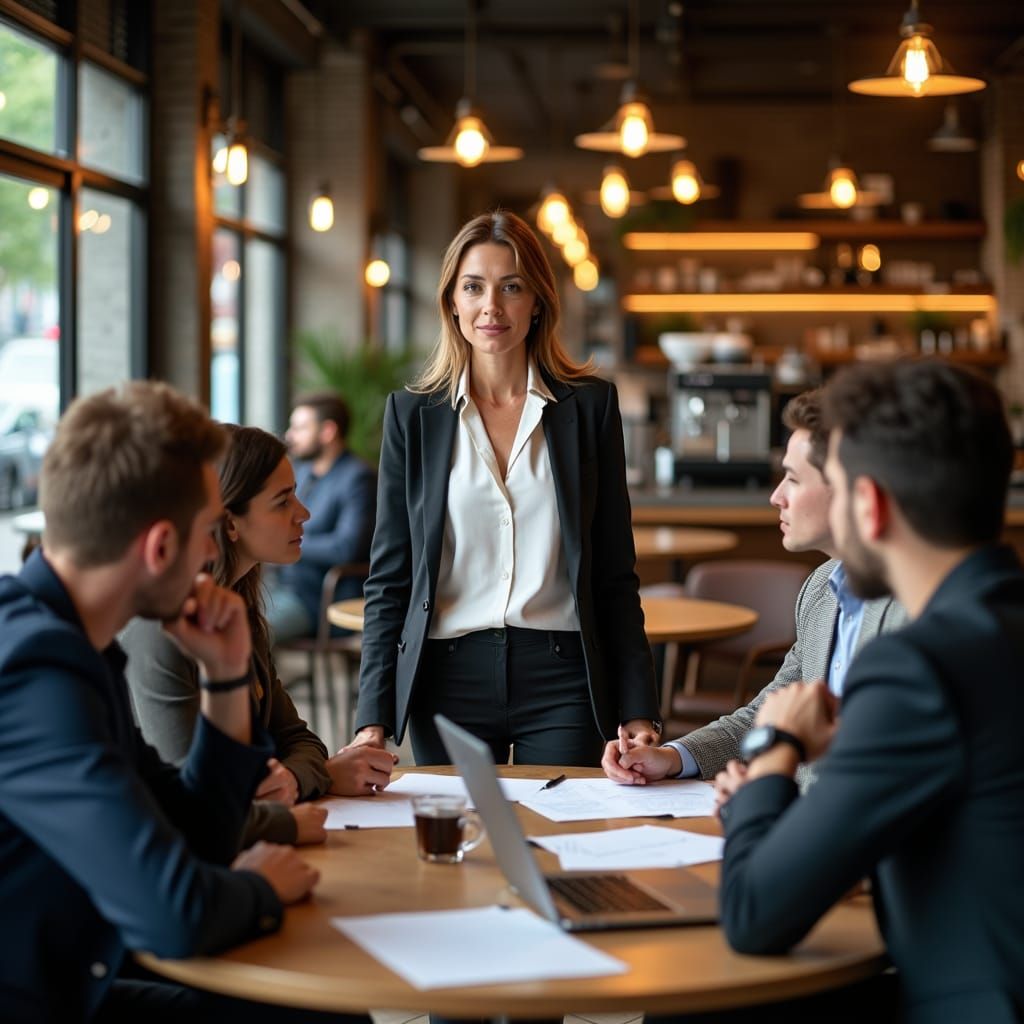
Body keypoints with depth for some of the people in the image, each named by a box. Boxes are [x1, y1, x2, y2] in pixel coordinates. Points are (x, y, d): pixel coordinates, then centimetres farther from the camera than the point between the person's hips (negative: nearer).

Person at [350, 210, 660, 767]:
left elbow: (616, 574, 6)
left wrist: (637, 707, 1)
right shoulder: (412, 413, 5)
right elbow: (388, 578, 5)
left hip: (561, 678, 0)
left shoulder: (590, 404, 4)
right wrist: (373, 716, -2)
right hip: (449, 677, 1)